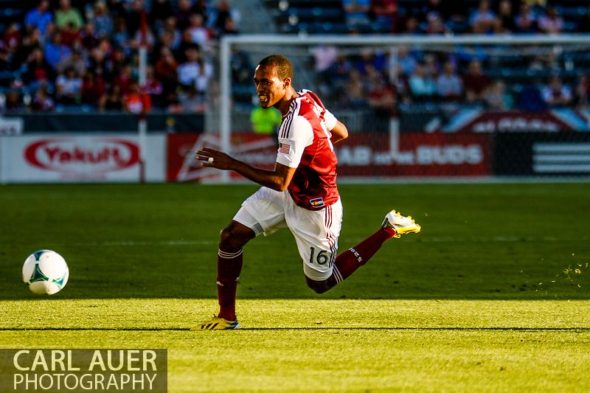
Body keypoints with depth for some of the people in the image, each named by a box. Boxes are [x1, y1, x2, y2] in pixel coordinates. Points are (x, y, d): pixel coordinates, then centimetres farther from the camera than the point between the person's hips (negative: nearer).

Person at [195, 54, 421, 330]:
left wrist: (232, 164, -31)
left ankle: (388, 230, 16)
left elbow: (280, 182, -32)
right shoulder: (308, 98, -5)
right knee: (230, 237, -3)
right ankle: (226, 317, 6)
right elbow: (341, 133, 10)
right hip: (288, 194, 9)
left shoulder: (296, 124, -33)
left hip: (314, 209, -9)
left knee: (320, 283, 10)